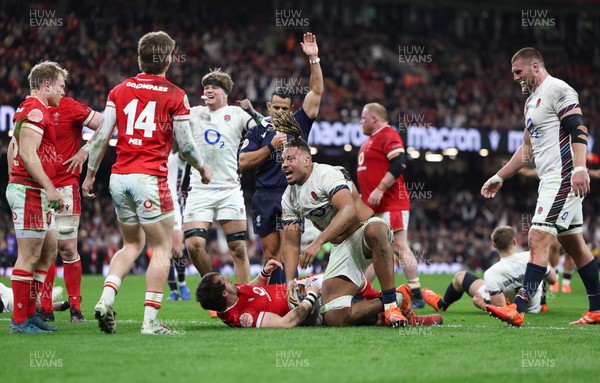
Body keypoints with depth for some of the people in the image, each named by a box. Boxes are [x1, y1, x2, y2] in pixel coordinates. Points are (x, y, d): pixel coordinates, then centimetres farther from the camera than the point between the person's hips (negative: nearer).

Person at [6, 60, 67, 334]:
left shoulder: (29, 109, 19)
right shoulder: (36, 110, -13)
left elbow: (12, 150, 24)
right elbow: (28, 153, -21)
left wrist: (14, 183, 26)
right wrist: (49, 188, -22)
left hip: (24, 189, 11)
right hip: (30, 191, -11)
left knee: (48, 250, 15)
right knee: (29, 256, -8)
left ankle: (29, 312, 18)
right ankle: (19, 321, -4)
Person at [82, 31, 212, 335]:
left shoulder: (119, 91, 7)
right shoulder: (175, 96, -3)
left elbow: (101, 135, 5)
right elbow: (185, 145, -2)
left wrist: (90, 174, 14)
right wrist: (203, 168, 16)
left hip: (119, 178, 5)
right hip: (150, 179, -5)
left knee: (133, 244, 20)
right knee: (161, 247, 4)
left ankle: (105, 300, 1)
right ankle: (151, 320, -2)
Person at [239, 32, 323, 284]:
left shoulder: (299, 124, 9)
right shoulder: (257, 131, 9)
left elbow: (316, 92, 3)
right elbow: (243, 163, -1)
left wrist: (314, 59, -4)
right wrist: (271, 146, -10)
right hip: (265, 197, 1)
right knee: (270, 251, 3)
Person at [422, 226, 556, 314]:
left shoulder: (492, 273, -34)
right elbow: (552, 280, -11)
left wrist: (481, 304, -12)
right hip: (534, 307, 3)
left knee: (460, 276, 15)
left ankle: (441, 304, 49)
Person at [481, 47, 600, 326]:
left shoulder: (557, 89, -8)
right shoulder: (532, 101, 22)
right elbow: (527, 149, 28)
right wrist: (499, 178, 28)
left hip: (563, 176, -10)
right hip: (550, 180, 10)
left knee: (539, 238, -16)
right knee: (573, 244, 12)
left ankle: (518, 308, -22)